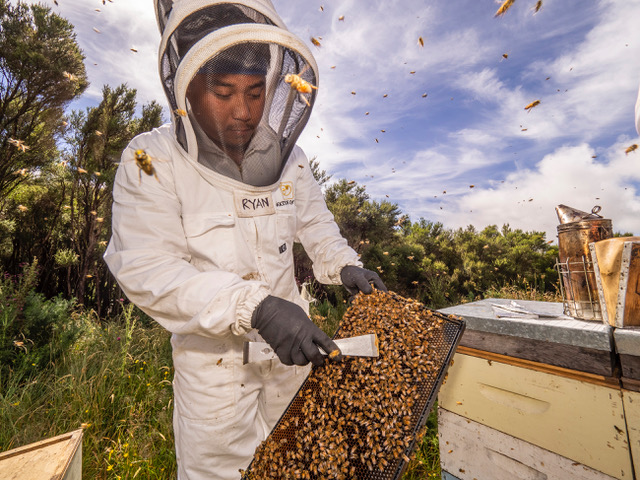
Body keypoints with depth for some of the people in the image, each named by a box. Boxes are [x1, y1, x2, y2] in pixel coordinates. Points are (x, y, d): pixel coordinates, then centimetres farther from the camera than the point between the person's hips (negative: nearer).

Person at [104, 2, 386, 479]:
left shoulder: (287, 157, -3)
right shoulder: (151, 161, -16)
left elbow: (314, 221, 10)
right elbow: (147, 270, -24)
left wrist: (343, 265, -6)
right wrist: (256, 307, -35)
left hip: (293, 339, 5)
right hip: (214, 352, -3)